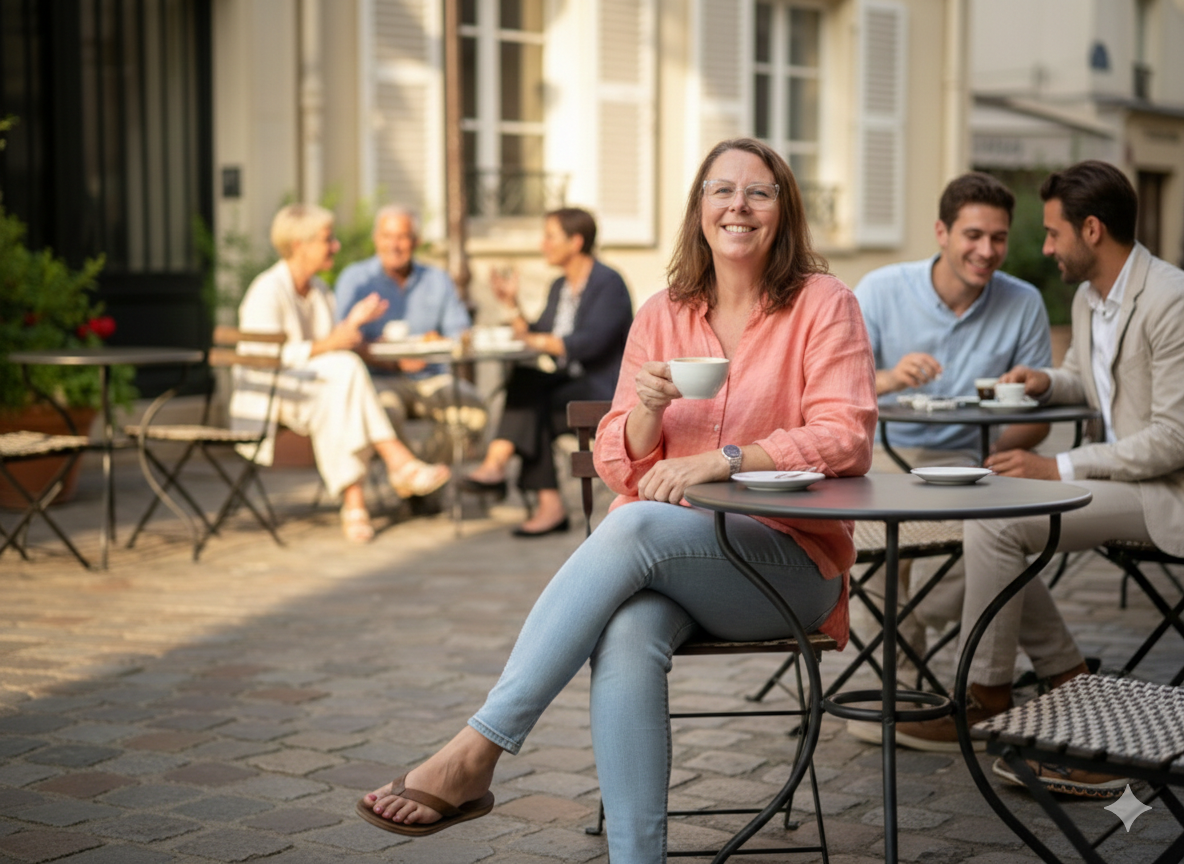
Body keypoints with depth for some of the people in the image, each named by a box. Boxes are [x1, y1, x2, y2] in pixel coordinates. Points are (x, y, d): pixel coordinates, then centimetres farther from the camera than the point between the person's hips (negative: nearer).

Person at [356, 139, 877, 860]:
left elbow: (846, 438, -10)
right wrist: (649, 408, -12)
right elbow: (620, 469, 11)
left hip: (791, 563, -3)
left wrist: (722, 460, -22)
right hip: (663, 559, 3)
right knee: (626, 637, -34)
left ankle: (475, 753, -33)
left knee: (635, 526, -33)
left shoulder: (823, 304, 2)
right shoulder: (662, 315, 13)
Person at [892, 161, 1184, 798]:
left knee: (994, 523, -21)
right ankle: (1069, 683, 3)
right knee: (985, 520, -2)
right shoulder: (1087, 297, 10)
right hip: (1114, 474, 10)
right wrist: (1048, 381, 6)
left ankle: (987, 697, -5)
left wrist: (1058, 468, -23)